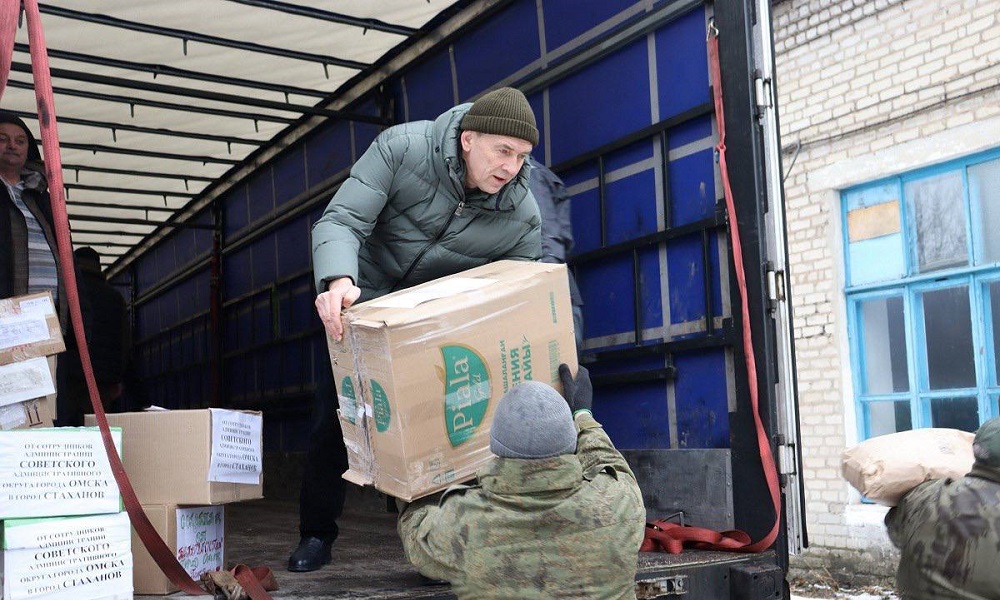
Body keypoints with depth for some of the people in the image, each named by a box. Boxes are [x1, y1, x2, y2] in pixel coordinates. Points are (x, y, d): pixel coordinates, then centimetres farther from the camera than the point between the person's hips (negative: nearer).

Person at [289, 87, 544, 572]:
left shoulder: (523, 218, -20)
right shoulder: (402, 148, -26)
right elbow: (341, 221, -31)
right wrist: (338, 282, -51)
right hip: (362, 308, -1)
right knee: (335, 421, 1)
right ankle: (316, 536, 19)